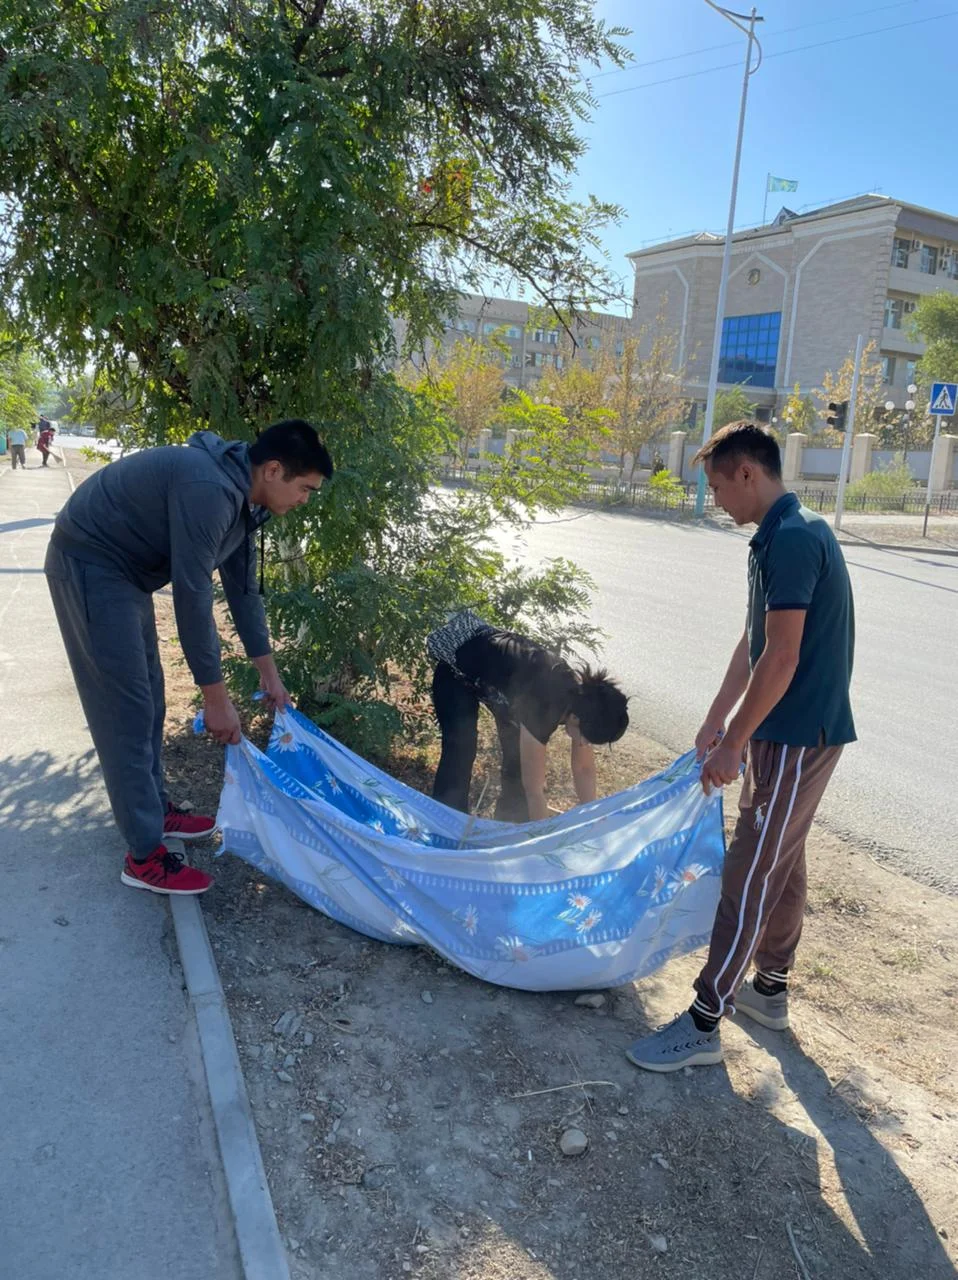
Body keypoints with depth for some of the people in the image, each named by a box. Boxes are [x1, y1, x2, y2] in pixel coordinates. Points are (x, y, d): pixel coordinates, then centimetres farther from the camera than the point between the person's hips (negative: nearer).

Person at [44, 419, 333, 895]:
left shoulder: (241, 495, 2)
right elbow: (192, 596, -28)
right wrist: (215, 697, -21)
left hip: (124, 566, 10)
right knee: (127, 707, -7)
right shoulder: (208, 488, -29)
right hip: (89, 564, -10)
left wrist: (268, 672, 16)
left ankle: (155, 809, 32)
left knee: (148, 698, 16)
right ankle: (145, 855, 2)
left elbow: (242, 586, 12)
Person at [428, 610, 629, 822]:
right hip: (458, 667, -7)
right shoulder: (543, 706, -40)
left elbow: (584, 768, -7)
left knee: (518, 756, 3)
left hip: (501, 661, 7)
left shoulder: (583, 697, -20)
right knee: (460, 756, -15)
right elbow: (533, 788, -33)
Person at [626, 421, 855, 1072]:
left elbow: (781, 658, -24)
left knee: (749, 875, -3)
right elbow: (754, 642, 17)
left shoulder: (793, 538, -20)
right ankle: (771, 989, 36)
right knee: (780, 861, 19)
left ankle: (703, 1024, 7)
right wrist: (716, 720, 20)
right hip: (792, 731, 10)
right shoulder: (783, 536, 12)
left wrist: (735, 742, -17)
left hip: (797, 738, -10)